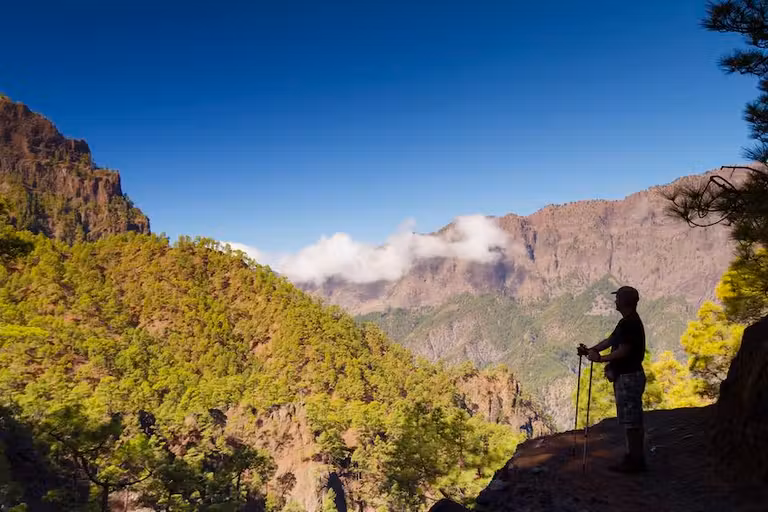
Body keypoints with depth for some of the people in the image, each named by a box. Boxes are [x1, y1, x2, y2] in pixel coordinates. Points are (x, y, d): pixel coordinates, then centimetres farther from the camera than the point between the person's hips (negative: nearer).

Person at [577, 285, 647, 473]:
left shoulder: (630, 323, -19)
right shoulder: (627, 322, 14)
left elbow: (623, 351, -23)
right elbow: (610, 340, 17)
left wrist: (600, 359, -19)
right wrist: (590, 350, 9)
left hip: (629, 377, -11)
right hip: (625, 375, 11)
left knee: (631, 420, -3)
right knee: (631, 419, 15)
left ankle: (635, 460, 4)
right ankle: (634, 457, 23)